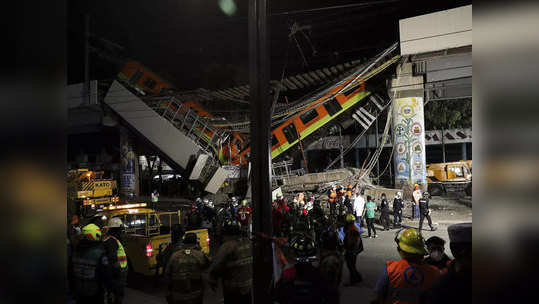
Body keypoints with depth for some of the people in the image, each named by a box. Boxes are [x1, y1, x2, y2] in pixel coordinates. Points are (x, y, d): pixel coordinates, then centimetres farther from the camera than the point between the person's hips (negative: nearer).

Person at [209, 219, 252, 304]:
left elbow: (216, 267, -22)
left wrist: (213, 282, -9)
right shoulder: (248, 243, 1)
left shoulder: (226, 247, -21)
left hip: (233, 289, -6)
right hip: (248, 286, 6)